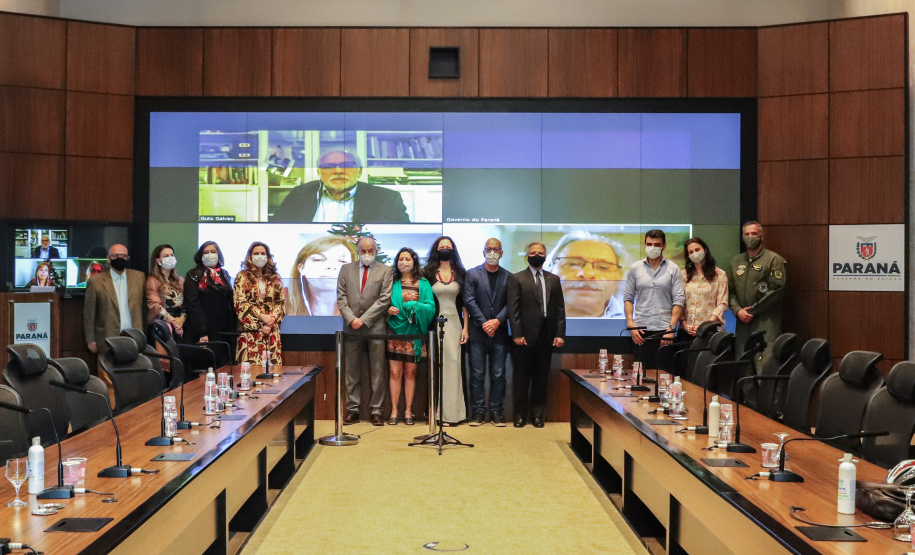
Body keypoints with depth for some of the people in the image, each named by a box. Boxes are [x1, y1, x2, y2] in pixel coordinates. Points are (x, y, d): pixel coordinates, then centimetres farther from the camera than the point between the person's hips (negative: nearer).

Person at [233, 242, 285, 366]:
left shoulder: (275, 278, 14)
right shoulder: (242, 276, 5)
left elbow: (281, 302, 9)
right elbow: (241, 303, -3)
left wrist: (271, 321, -6)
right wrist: (261, 316, -10)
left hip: (272, 330, 3)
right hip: (250, 330, -3)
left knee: (273, 364, -2)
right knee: (251, 366, -7)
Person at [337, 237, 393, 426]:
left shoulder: (385, 271, 5)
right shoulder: (346, 269, 12)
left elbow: (385, 299, -4)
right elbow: (341, 297, 6)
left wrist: (364, 319, -11)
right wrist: (351, 318, -9)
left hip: (375, 327, -2)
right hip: (352, 328, 2)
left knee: (377, 372, 1)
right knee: (352, 372, 5)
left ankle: (376, 411, 7)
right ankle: (352, 409, 12)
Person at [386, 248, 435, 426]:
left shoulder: (423, 284, 5)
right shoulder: (392, 283, 8)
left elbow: (431, 308, -3)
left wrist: (414, 306, -17)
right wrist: (388, 310, -12)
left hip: (414, 334, 0)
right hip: (395, 332, 0)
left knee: (410, 373, 4)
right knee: (395, 373, -1)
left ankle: (408, 411, 10)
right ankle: (394, 411, 4)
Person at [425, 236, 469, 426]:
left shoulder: (460, 273, 9)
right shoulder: (429, 273, 6)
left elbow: (464, 303, 8)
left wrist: (465, 327, 0)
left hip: (454, 324, 1)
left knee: (453, 362, -4)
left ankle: (451, 411, 1)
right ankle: (436, 411, 1)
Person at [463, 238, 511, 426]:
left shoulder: (508, 277, 8)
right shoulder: (472, 274, 4)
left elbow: (510, 304, 2)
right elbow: (469, 301, -4)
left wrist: (497, 321, -13)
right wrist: (484, 323, -11)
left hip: (499, 332, 1)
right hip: (478, 332, -1)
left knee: (498, 374, 3)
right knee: (477, 374, 1)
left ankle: (496, 411, 11)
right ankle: (478, 411, 7)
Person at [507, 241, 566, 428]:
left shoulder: (554, 279, 13)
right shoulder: (516, 279, 2)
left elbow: (560, 308, 9)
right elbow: (513, 309, -4)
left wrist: (560, 334, 0)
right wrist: (517, 334, -12)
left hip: (546, 336, 3)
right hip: (525, 336, -3)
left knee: (541, 377, 7)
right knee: (522, 377, 4)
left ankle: (537, 414, 16)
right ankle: (520, 414, 13)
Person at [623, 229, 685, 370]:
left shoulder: (673, 269, 4)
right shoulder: (635, 268, 8)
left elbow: (678, 301, -1)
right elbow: (628, 298, 8)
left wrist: (671, 328, -10)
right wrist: (630, 324, -3)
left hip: (664, 330, -1)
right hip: (641, 329, 1)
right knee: (642, 370, 3)